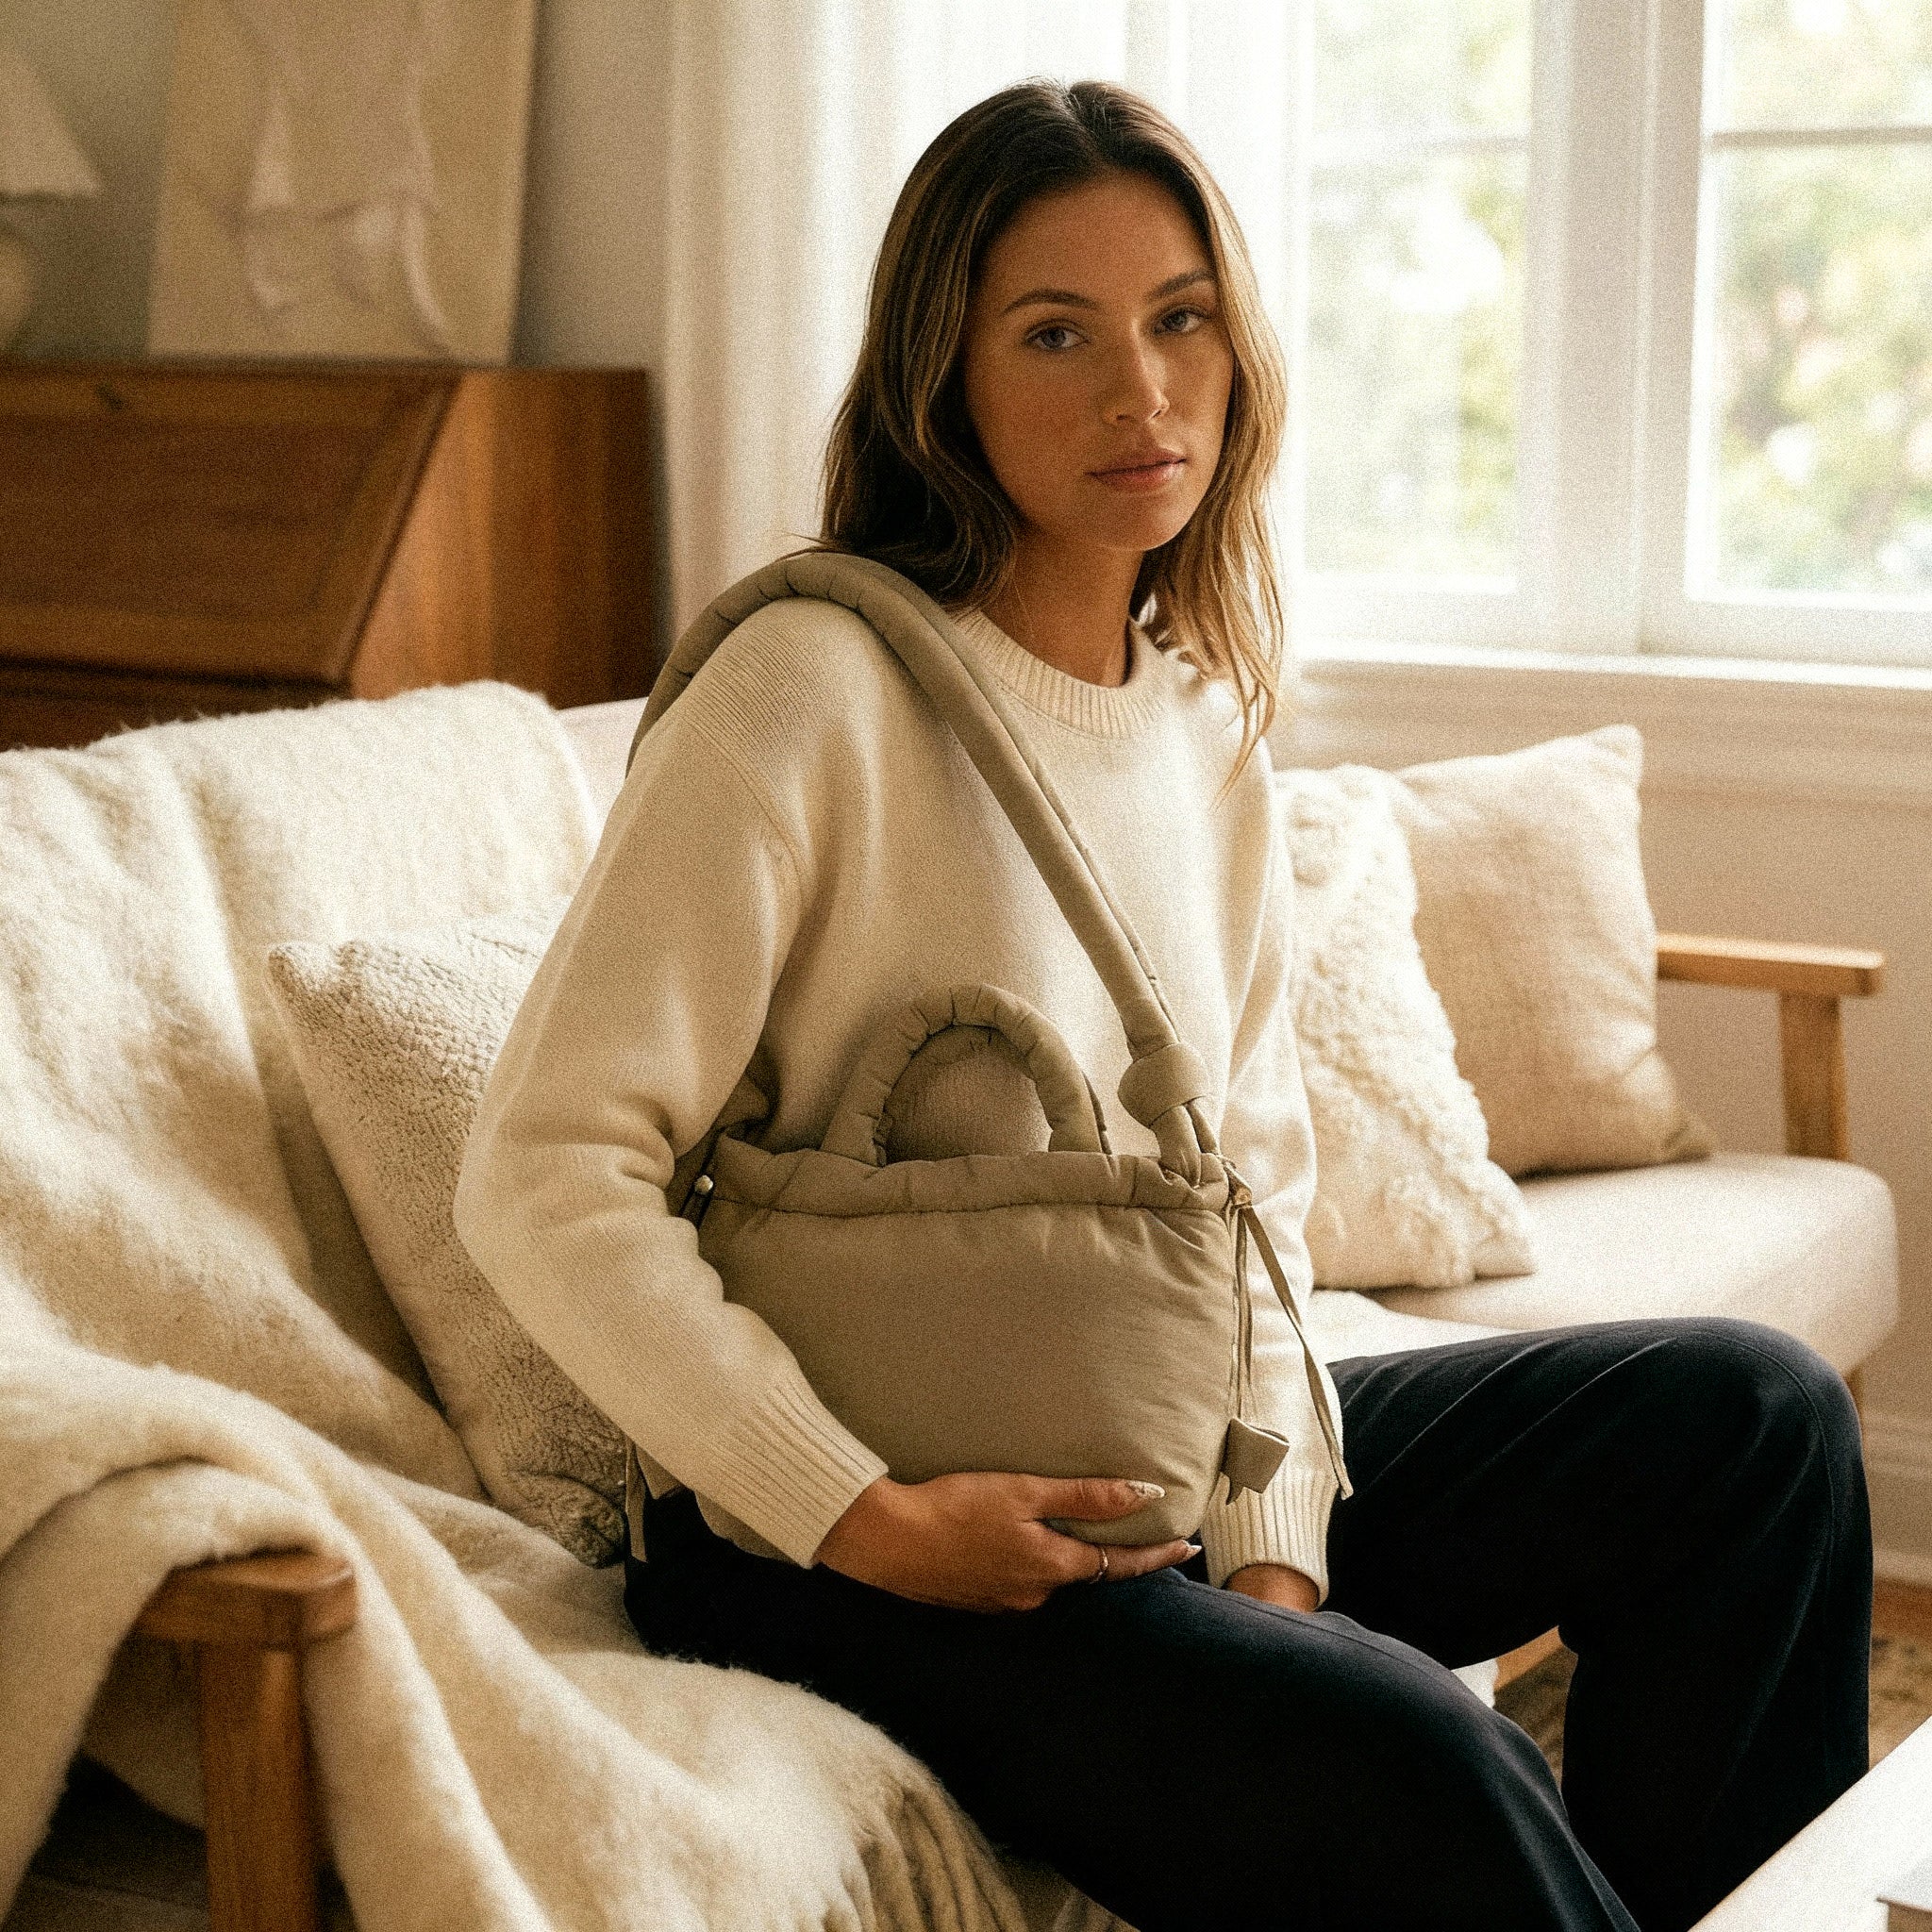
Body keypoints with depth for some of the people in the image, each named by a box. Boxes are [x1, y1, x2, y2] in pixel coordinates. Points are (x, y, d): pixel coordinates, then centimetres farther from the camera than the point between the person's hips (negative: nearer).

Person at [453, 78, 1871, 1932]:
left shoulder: (1207, 714, 7)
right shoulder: (813, 689, -15)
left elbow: (1251, 1180, 11)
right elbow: (544, 1177, -19)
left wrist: (1272, 1543, -3)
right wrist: (871, 1518, -21)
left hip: (1146, 1468, 8)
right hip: (833, 1531, -7)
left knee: (1757, 1411, 3)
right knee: (1406, 1758, -30)